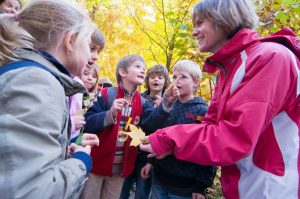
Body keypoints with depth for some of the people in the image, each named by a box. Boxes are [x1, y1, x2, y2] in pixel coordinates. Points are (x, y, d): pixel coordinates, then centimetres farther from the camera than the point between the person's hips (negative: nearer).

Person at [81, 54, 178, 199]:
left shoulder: (143, 103, 2)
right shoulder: (106, 94, -10)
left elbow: (151, 125, -17)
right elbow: (87, 124, -16)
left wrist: (166, 102, -30)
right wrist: (110, 114, -32)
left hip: (121, 166, 4)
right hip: (96, 162, -4)